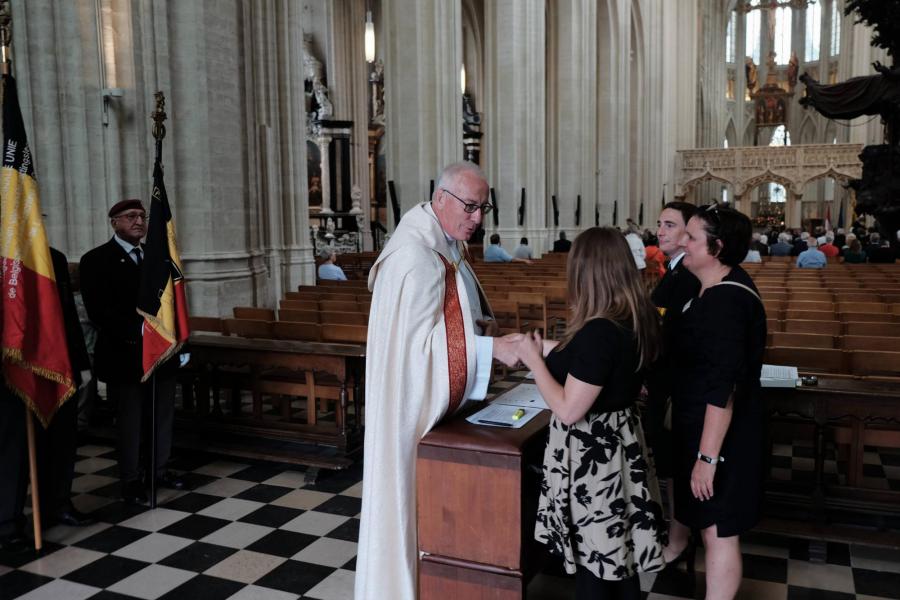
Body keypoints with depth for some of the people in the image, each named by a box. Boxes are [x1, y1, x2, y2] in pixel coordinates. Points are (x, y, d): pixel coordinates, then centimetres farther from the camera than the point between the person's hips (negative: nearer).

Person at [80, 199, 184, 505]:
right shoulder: (96, 260, -4)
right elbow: (98, 311, -13)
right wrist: (139, 330, -21)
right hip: (125, 354, -5)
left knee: (164, 415, 11)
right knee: (130, 419, 4)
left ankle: (160, 469, 27)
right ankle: (131, 480, 18)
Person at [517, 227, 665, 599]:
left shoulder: (599, 331, -27)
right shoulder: (637, 319, 0)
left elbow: (568, 410, -24)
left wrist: (535, 360, -11)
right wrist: (553, 351, 13)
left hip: (591, 454, -9)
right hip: (619, 444, 9)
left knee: (594, 561, 9)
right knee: (621, 555, 23)